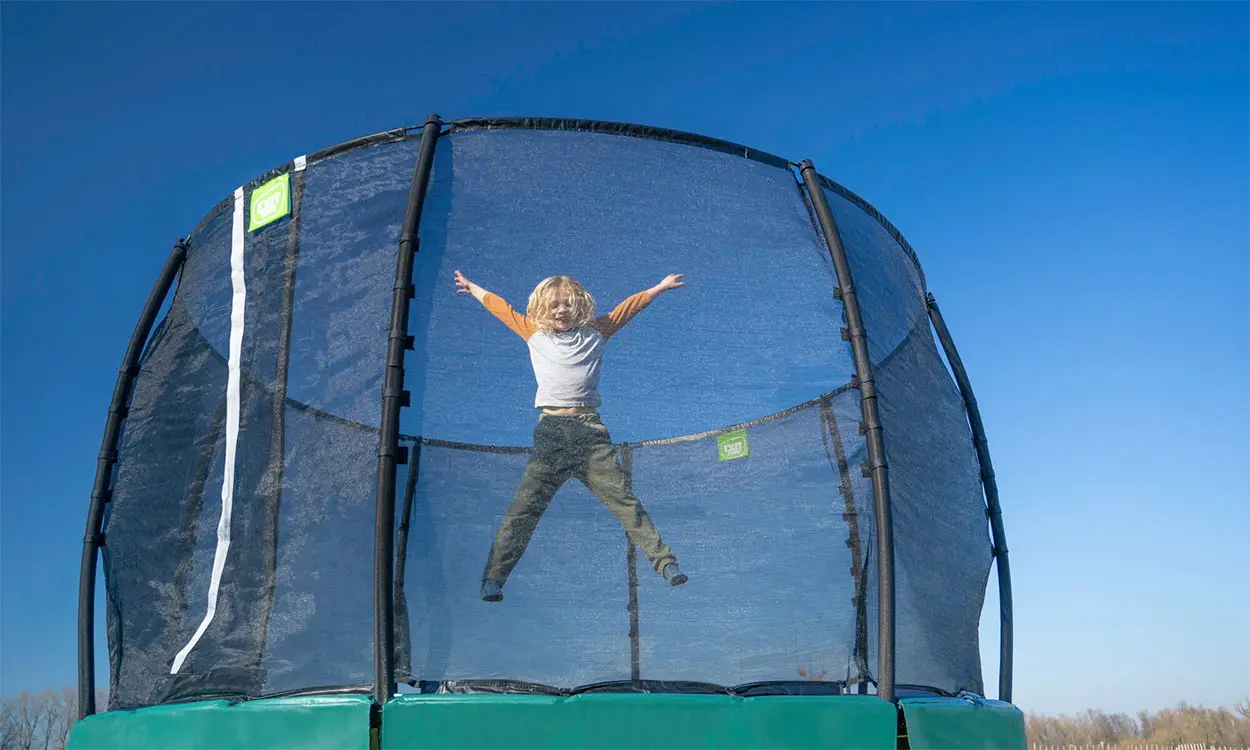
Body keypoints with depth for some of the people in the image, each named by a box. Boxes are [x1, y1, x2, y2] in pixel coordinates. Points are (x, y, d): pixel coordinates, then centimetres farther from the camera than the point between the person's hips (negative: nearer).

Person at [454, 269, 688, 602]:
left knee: (623, 499, -3)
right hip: (551, 430, 0)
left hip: (591, 430, 0)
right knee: (525, 506, -7)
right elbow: (501, 307, 28)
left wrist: (659, 288, 34)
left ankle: (665, 562, 0)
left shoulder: (594, 333, 15)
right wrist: (472, 287, 40)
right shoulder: (536, 334, 16)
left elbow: (626, 309, 26)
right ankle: (493, 578, -5)